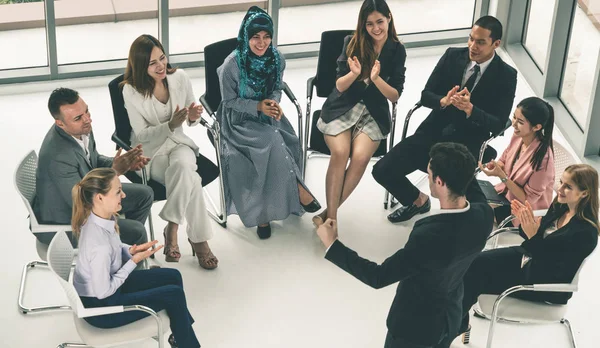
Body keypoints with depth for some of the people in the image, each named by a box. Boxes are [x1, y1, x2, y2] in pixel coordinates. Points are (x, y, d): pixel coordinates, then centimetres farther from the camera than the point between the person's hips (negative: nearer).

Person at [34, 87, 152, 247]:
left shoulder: (82, 129, -11)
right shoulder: (58, 156, -37)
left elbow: (94, 160, 10)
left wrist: (123, 163, -10)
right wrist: (115, 171, -33)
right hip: (62, 222, -9)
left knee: (145, 195, 13)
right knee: (136, 232, -15)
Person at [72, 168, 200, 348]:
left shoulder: (97, 218, -10)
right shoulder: (100, 244, -37)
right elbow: (103, 292, -26)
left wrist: (131, 250, -8)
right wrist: (134, 261, -20)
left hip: (105, 284, 9)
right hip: (100, 307, -9)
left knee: (173, 277, 14)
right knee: (174, 295, -2)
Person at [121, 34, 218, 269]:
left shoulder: (179, 78, -5)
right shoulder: (131, 91, -14)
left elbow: (191, 120, 6)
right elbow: (142, 135, -11)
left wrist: (193, 117, -19)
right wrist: (170, 125, -27)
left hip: (178, 143, 3)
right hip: (150, 151, -3)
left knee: (182, 166, -34)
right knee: (190, 179, -31)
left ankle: (172, 229, -22)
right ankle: (199, 239, -21)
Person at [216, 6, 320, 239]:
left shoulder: (277, 59, -7)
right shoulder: (232, 65, -19)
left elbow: (277, 89, 7)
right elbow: (229, 101, -9)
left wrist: (274, 104, -16)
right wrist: (258, 106, -23)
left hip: (267, 114, 4)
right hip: (240, 119, -4)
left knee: (285, 143, -25)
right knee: (273, 141, -31)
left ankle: (265, 211, -14)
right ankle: (298, 190, -12)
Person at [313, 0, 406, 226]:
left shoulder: (397, 50, -2)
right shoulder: (352, 43, -3)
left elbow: (395, 96, -4)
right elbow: (340, 86, -1)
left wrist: (376, 78, -22)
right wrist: (354, 74, -23)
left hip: (374, 113, 0)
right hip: (342, 108, 0)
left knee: (360, 157, -28)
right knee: (340, 152, -29)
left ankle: (329, 212, -17)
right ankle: (332, 215, -23)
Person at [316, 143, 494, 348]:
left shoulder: (430, 236, -39)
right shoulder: (483, 215, -17)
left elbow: (378, 277, -29)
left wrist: (332, 244, -22)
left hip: (416, 325, -7)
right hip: (450, 318, 7)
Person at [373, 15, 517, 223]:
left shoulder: (506, 76, -8)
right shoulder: (452, 56, 1)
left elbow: (498, 124, -11)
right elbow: (425, 95, 2)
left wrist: (470, 109, -29)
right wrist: (444, 101, -21)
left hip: (466, 145, -4)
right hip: (433, 133, 4)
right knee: (382, 170, -7)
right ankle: (418, 201, 22)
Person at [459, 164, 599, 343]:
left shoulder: (585, 232, -28)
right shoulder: (560, 206, -5)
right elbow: (540, 238, 7)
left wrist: (532, 236, -35)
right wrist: (527, 222, -15)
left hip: (546, 283, -8)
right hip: (528, 257, 8)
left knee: (475, 280, -9)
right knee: (473, 263, -5)